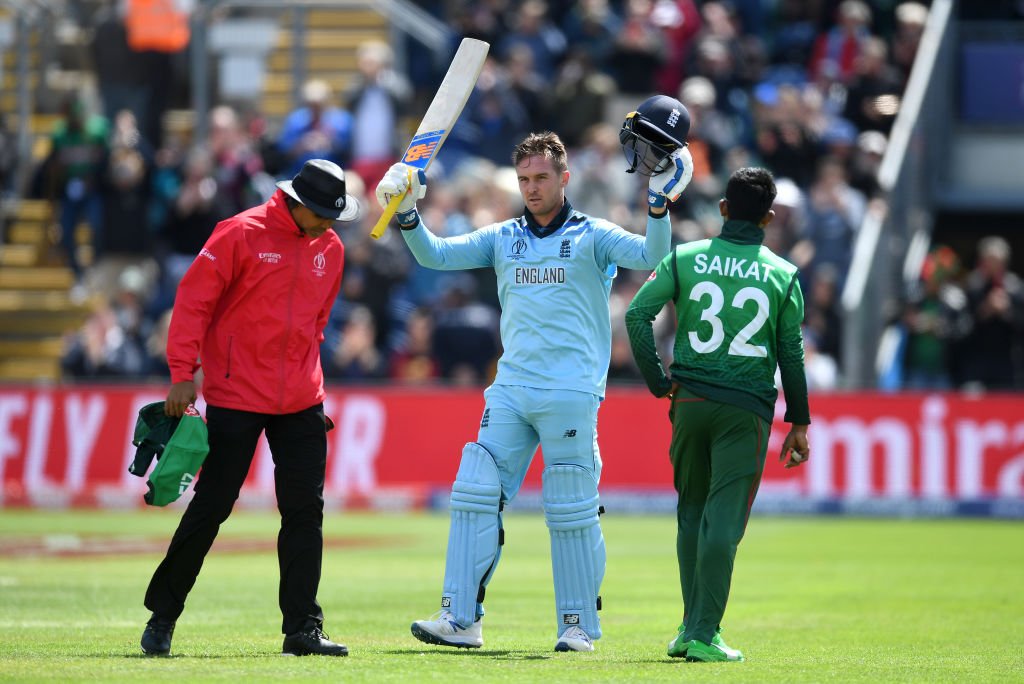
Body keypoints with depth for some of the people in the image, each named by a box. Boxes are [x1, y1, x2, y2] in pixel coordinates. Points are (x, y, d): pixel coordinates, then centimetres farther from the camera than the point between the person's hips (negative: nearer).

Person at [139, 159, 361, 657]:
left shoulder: (330, 248, 9)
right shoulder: (242, 233, -9)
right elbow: (193, 300, -9)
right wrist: (183, 373, -14)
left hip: (301, 403, 5)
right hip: (236, 398, -5)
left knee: (305, 512, 0)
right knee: (211, 506, -2)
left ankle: (303, 629, 4)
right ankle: (162, 616, 10)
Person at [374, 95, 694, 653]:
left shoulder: (592, 236, 3)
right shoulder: (502, 239, 15)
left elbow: (650, 257, -13)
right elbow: (435, 255, 7)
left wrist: (660, 203, -27)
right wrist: (407, 215, -9)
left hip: (572, 393, -4)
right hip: (510, 391, 4)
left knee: (572, 512, -2)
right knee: (475, 496, -4)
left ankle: (580, 624, 8)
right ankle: (461, 619, -3)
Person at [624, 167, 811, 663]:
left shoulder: (684, 259, 3)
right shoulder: (783, 276, 1)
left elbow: (637, 314, -7)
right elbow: (791, 355, 2)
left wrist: (659, 381, -1)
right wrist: (799, 423, 9)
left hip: (690, 400, 2)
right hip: (747, 408, -2)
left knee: (692, 514, 16)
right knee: (724, 522, -4)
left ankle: (691, 626, 18)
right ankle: (703, 636, -9)